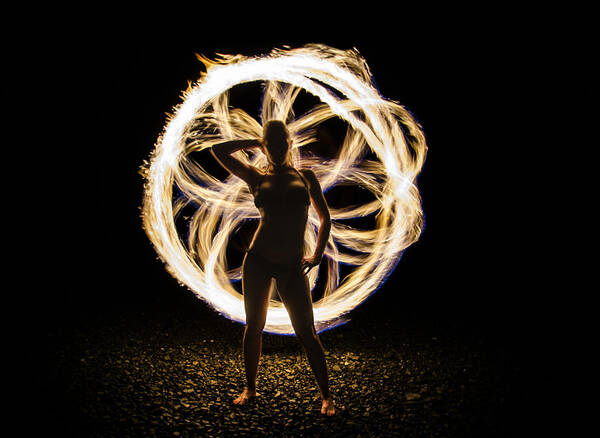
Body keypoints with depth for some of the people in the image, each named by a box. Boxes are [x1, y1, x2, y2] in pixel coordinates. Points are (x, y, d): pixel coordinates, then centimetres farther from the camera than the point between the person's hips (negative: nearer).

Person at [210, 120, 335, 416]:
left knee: (306, 333, 0)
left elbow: (325, 218, 15)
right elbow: (218, 151, 8)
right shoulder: (257, 178, 9)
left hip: (292, 267, -1)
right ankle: (250, 388, 29)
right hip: (258, 260, 1)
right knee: (253, 327, 11)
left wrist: (317, 255, 8)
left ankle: (326, 395, 15)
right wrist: (255, 143, 13)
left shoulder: (305, 176, 10)